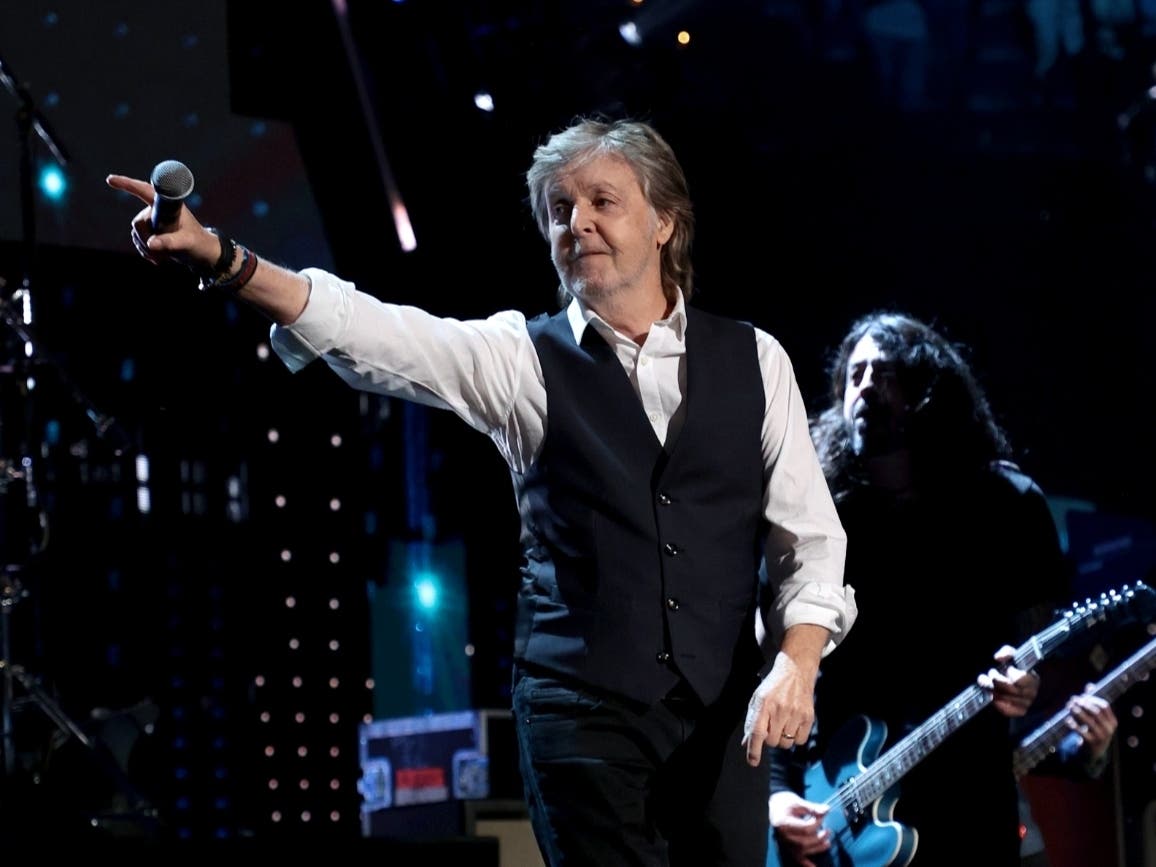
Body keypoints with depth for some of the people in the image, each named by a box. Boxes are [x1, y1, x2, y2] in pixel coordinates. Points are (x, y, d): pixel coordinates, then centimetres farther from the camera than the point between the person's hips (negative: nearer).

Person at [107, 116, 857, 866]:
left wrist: (796, 663, -10)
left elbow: (811, 537, 8)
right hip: (584, 710, -2)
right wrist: (223, 262, -27)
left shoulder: (753, 360, 8)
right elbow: (371, 333, -12)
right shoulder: (523, 358, 3)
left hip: (723, 713, 2)